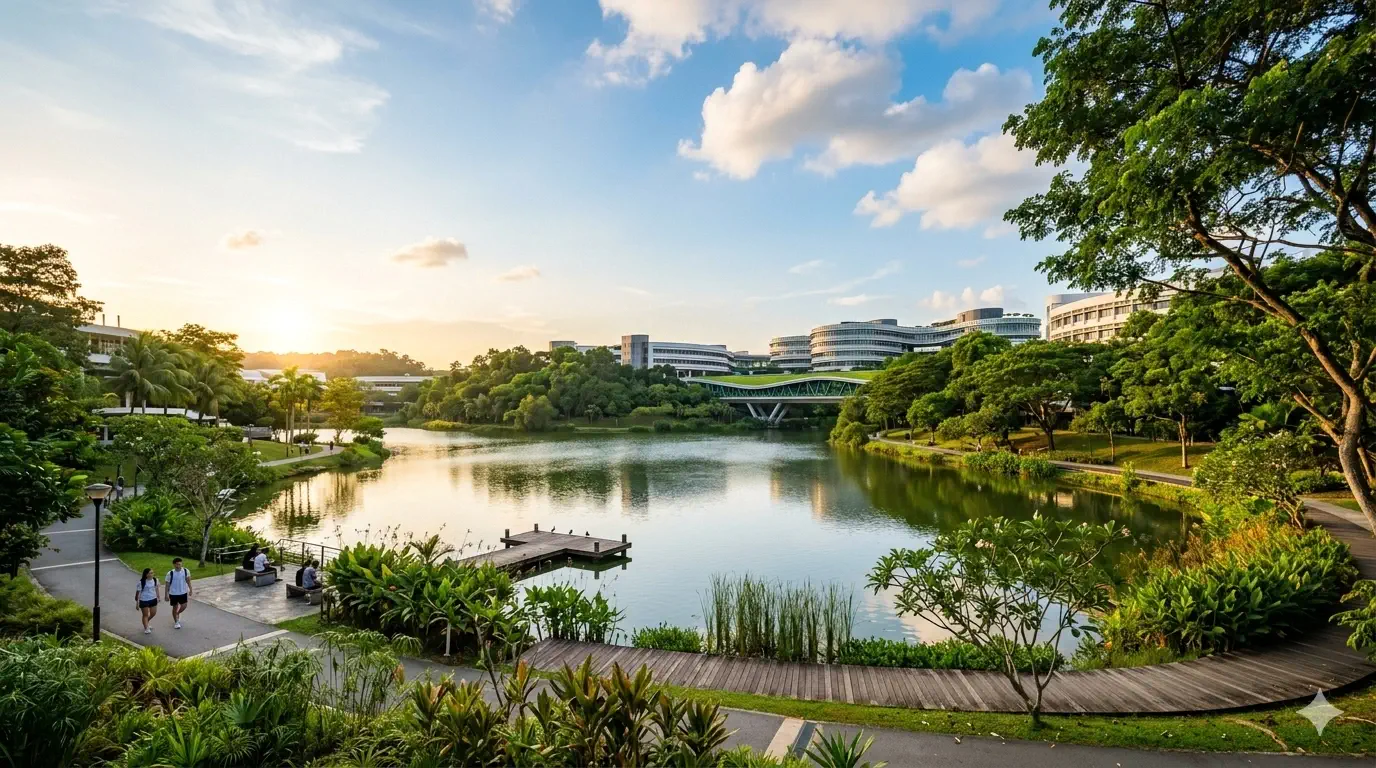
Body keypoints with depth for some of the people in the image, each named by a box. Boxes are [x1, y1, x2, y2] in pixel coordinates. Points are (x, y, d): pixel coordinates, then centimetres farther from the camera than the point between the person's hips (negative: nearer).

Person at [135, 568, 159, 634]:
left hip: (153, 599, 5)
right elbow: (138, 592, -12)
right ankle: (146, 628, 16)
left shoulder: (155, 580, -5)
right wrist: (137, 602, -8)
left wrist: (158, 597, 14)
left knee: (153, 613, 13)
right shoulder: (141, 582, -20)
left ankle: (145, 623, 41)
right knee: (145, 615, 5)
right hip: (144, 601, -5)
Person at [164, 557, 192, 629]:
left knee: (184, 606, 4)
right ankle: (176, 622, 26)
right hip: (173, 593, -2)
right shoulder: (170, 573, -14)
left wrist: (190, 589, -4)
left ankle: (177, 614, 37)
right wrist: (166, 595, -6)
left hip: (183, 592, 2)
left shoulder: (186, 571, -9)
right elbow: (167, 585, -6)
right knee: (175, 607, 9)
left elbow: (188, 581, 1)